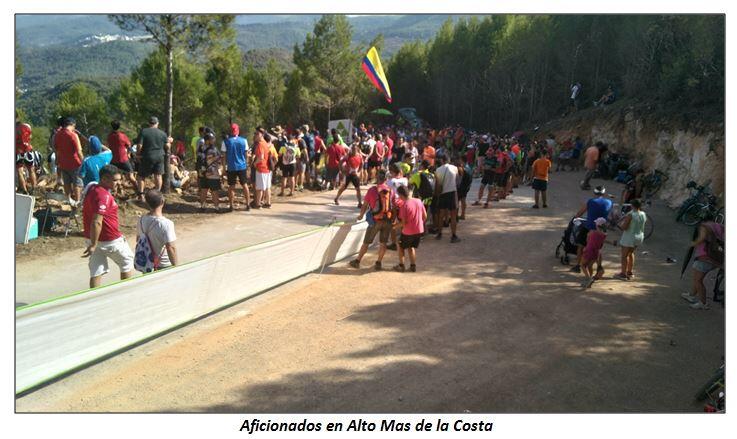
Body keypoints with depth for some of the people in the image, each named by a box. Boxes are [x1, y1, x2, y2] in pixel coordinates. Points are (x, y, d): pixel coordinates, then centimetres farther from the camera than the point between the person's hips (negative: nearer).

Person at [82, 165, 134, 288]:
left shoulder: (92, 188, 5)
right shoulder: (104, 196, -26)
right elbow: (96, 222, -32)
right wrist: (93, 245, -29)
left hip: (92, 238, 8)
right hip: (110, 240, -8)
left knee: (96, 271, 9)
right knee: (127, 262, 15)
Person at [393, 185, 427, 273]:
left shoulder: (404, 205, -18)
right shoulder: (418, 201, -2)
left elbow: (403, 223, -19)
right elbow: (425, 216, 4)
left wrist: (395, 226, -1)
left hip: (408, 232, -5)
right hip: (419, 230, 5)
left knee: (401, 246, 18)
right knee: (412, 247, 24)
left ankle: (401, 266, 19)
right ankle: (413, 265, 21)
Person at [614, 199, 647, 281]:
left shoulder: (630, 215, -22)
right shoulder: (643, 214, -1)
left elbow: (624, 227, -24)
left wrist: (621, 223, -2)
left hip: (629, 238, -7)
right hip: (639, 237, 7)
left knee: (624, 255, 4)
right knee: (631, 253, 24)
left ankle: (623, 274, 8)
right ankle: (630, 272, 31)